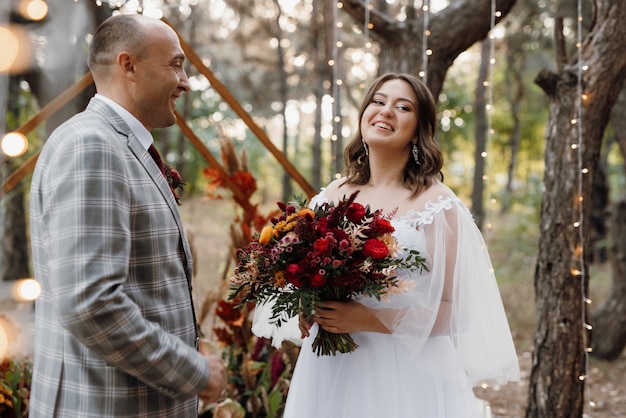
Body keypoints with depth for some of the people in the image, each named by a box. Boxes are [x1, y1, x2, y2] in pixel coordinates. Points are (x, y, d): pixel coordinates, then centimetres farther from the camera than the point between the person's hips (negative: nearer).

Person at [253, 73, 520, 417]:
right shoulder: (332, 196, 5)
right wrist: (308, 310, -5)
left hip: (404, 378, -4)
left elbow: (448, 310, -10)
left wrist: (366, 320, -19)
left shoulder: (436, 204, -8)